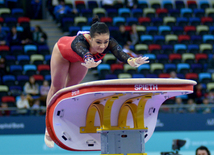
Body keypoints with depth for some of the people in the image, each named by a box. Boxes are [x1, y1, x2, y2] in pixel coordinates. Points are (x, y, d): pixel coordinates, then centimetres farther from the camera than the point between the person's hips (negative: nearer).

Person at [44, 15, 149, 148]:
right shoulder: (80, 41, -49)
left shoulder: (110, 43, -41)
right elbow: (83, 51, -72)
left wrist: (130, 60, -84)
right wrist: (88, 60, -95)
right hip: (62, 52, -3)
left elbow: (120, 53, -61)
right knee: (57, 88, 9)